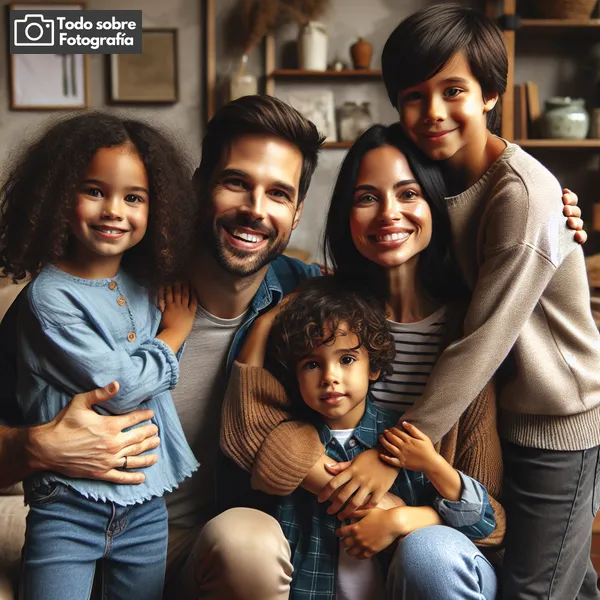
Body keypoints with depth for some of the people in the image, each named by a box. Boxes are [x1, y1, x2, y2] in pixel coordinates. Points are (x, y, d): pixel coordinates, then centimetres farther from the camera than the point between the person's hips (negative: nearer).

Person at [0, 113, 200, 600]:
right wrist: (175, 332, -7)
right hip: (69, 506, -5)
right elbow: (121, 389, -21)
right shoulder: (49, 295, -16)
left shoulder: (143, 285, 3)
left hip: (147, 504, 6)